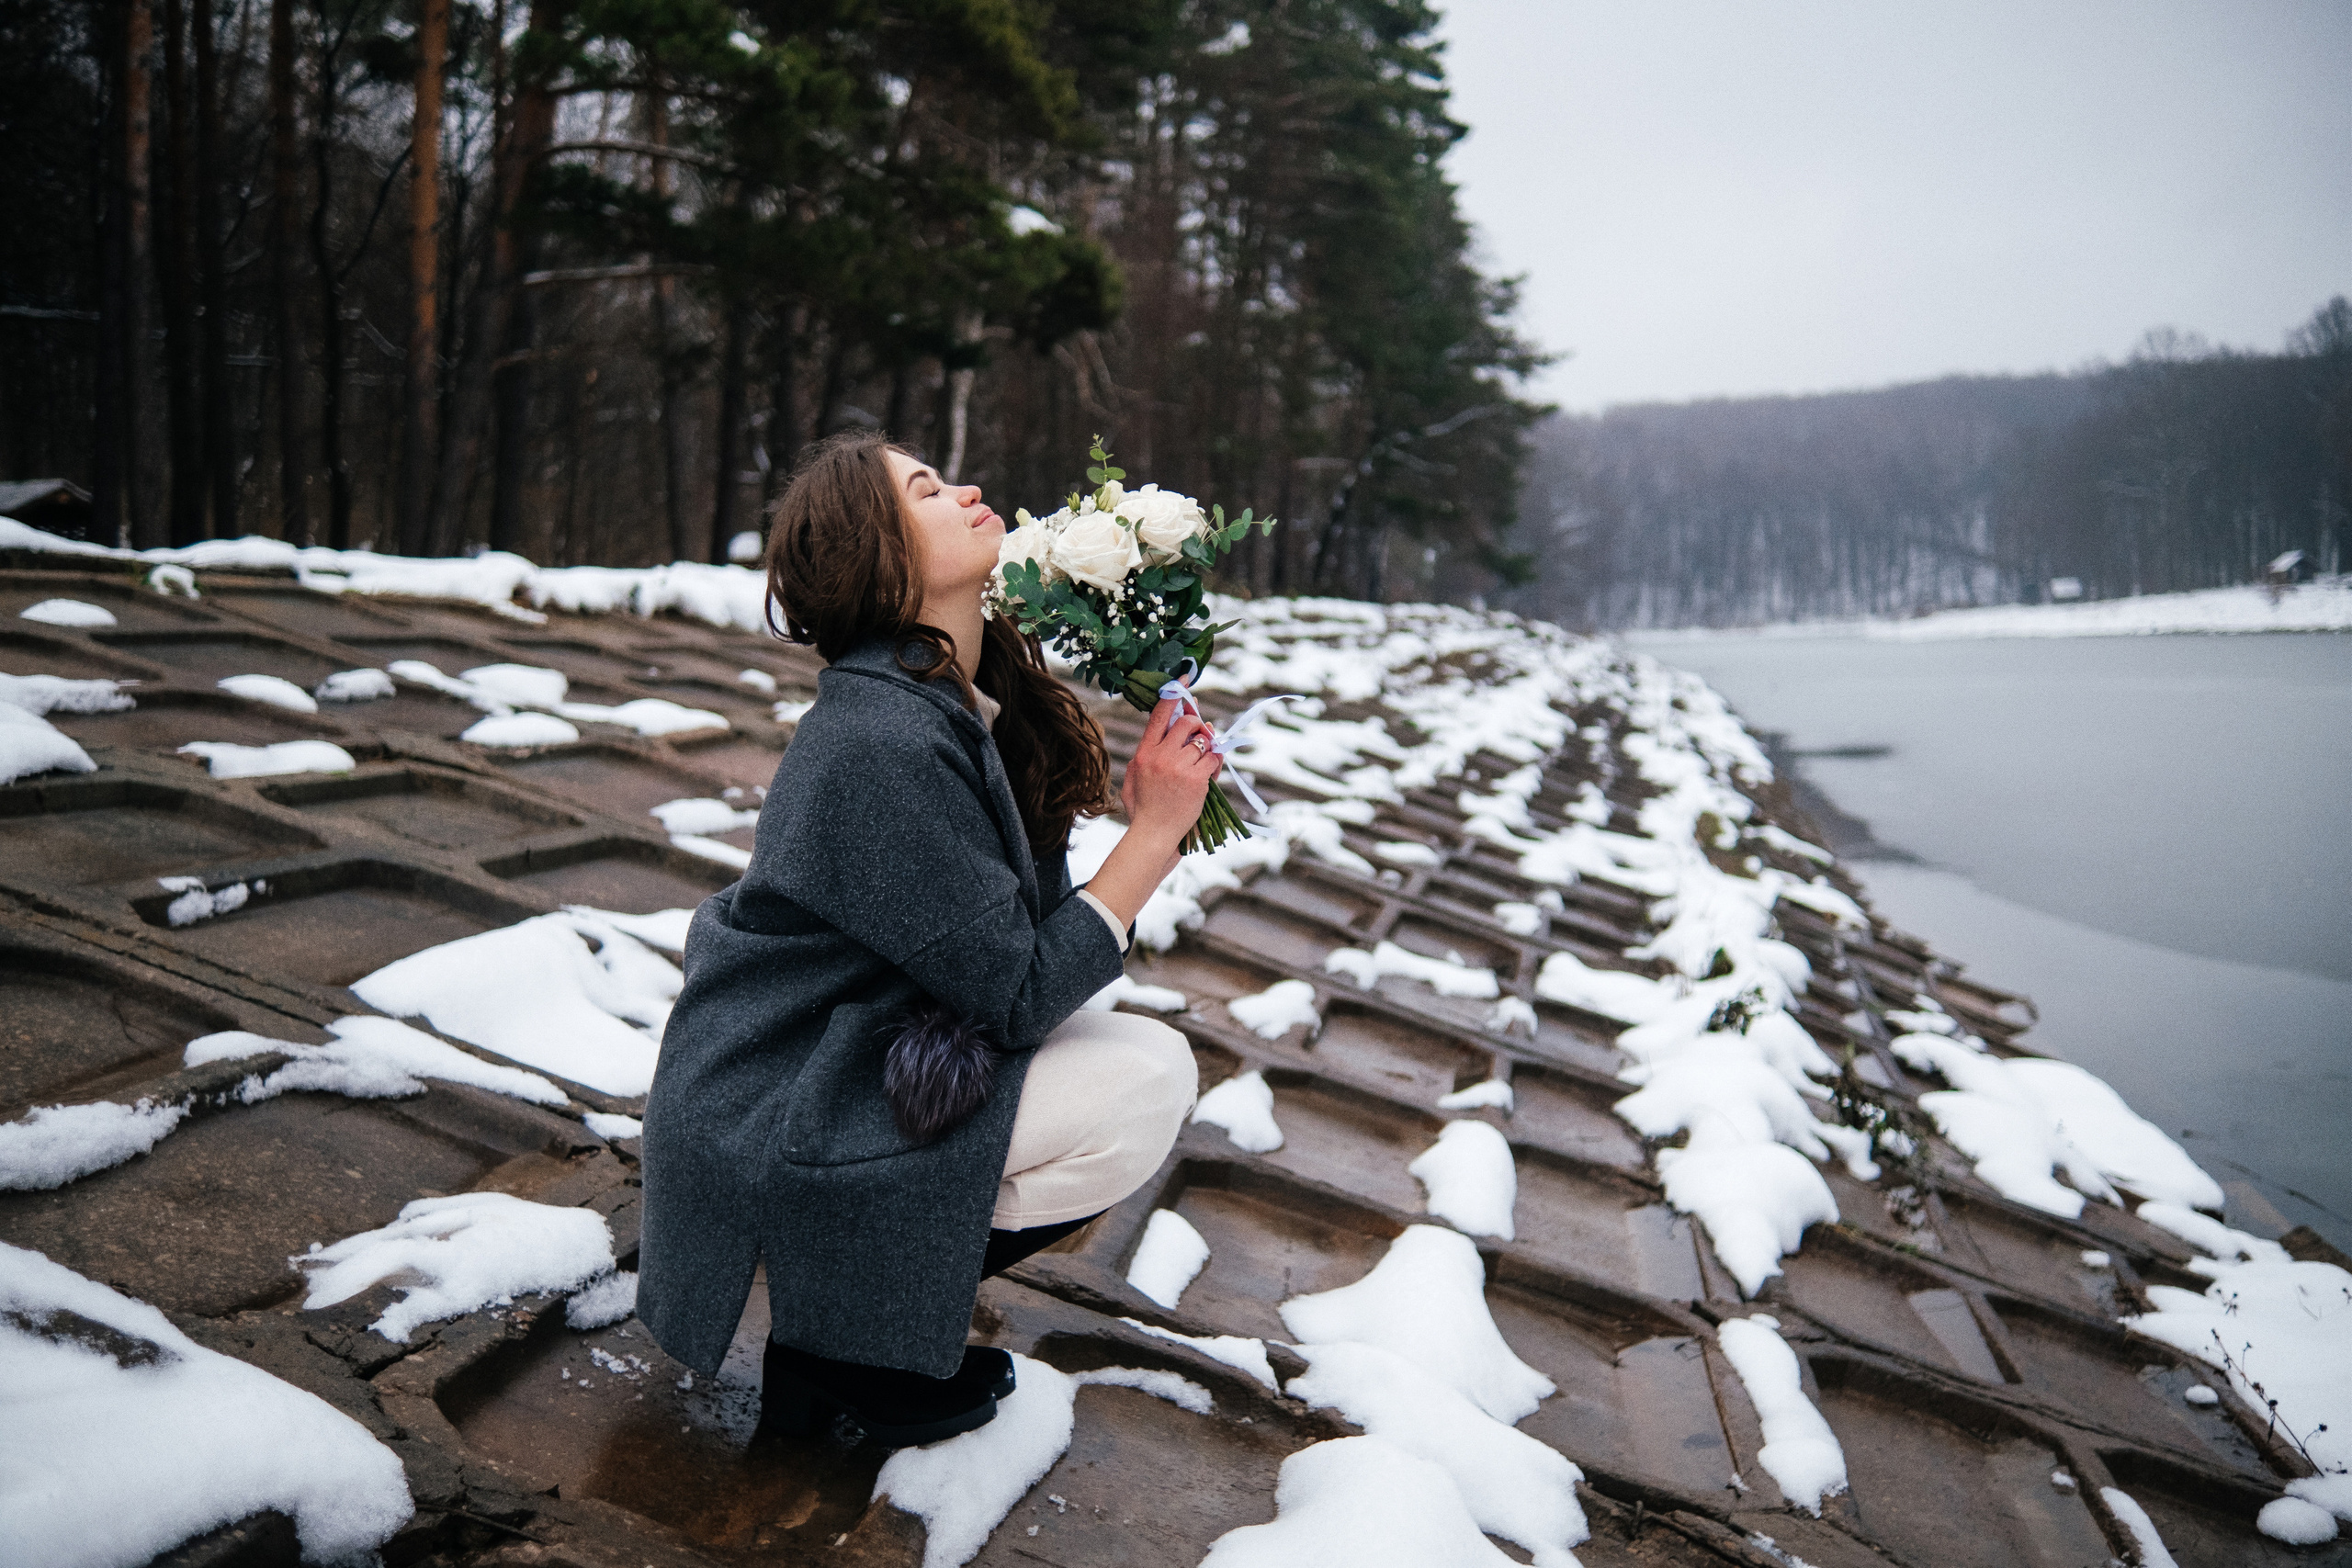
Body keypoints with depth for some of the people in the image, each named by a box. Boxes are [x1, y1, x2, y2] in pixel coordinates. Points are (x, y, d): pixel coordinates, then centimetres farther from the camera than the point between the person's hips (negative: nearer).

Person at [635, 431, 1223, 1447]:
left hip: (856, 1054, 9)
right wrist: (1156, 832, -18)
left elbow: (1021, 923, 2)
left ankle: (877, 1263, 12)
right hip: (769, 1131, -9)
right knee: (1149, 1080, -15)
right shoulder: (884, 742, -25)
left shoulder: (963, 700, 4)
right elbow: (1018, 996, -22)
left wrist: (1137, 814, -10)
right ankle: (844, 1325, -2)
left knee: (1133, 1051, 10)